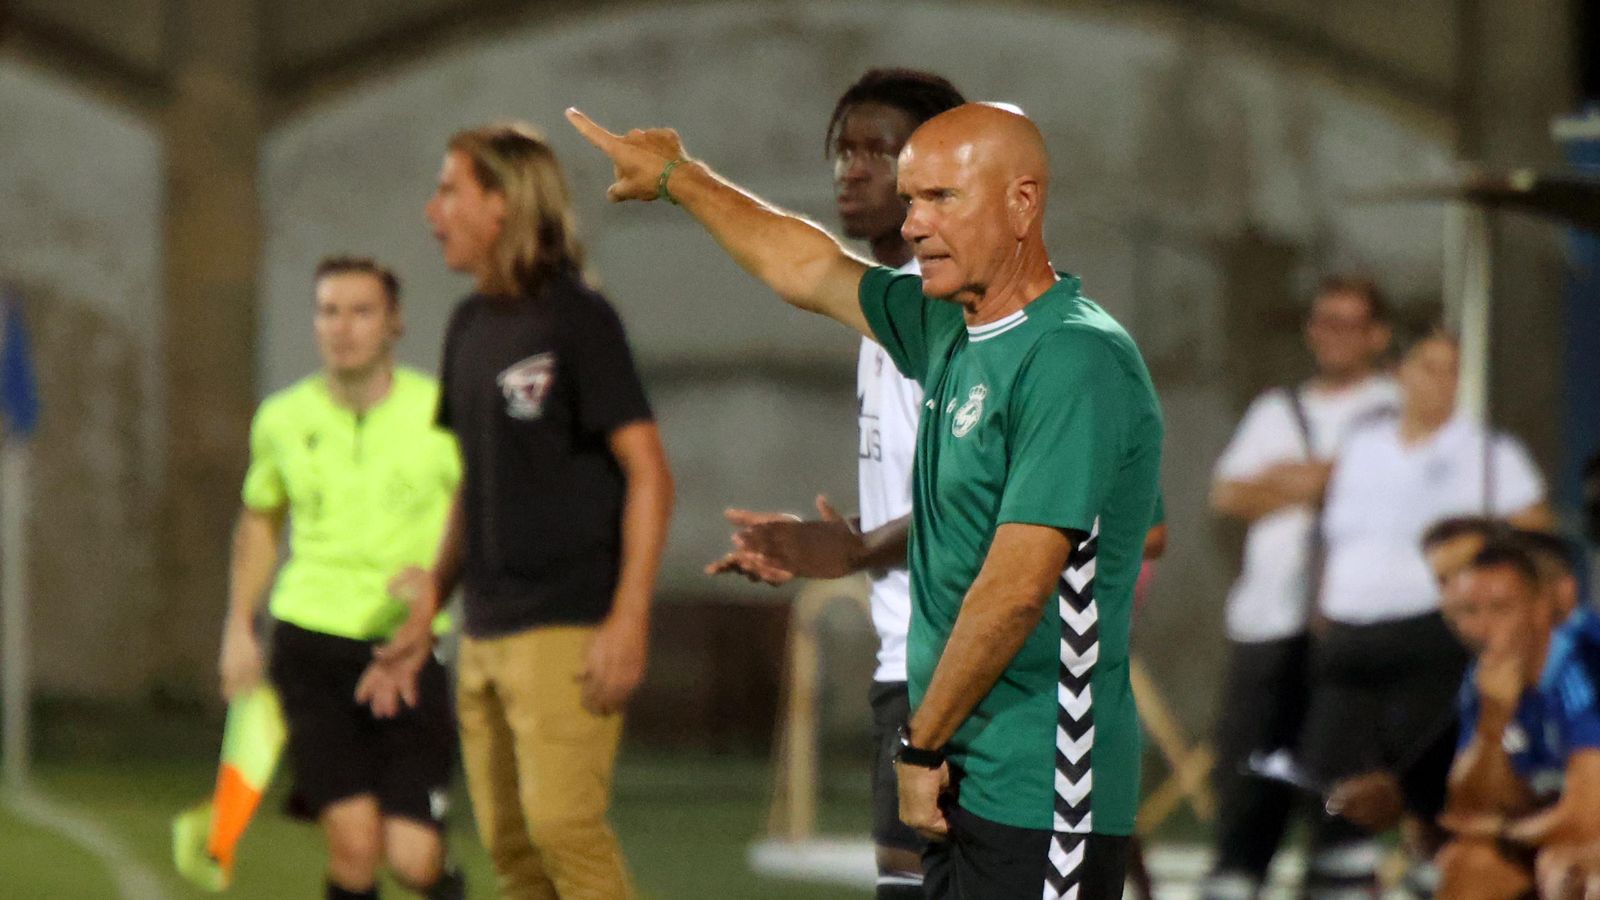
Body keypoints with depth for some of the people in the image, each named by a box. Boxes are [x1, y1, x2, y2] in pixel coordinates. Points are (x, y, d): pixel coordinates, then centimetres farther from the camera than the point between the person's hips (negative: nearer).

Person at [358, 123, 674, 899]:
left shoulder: (576, 319, -9)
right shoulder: (470, 326, 14)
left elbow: (649, 475, -11)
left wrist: (629, 618, -19)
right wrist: (424, 612, 19)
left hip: (566, 628, -8)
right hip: (485, 630, 8)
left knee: (561, 821, -16)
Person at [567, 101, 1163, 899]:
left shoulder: (1075, 361, -16)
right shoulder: (951, 331, 11)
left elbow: (1016, 587, -20)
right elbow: (810, 271, 29)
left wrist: (922, 745, -13)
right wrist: (674, 177, 40)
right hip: (970, 787, 9)